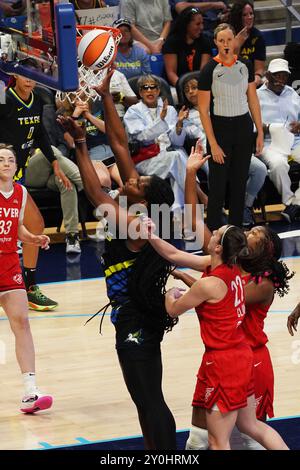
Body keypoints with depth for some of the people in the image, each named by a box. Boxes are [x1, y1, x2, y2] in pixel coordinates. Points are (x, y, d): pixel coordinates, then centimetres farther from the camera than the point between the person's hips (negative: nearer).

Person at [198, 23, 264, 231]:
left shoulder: (245, 66, 2)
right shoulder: (209, 70, -11)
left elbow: (253, 101, 9)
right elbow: (203, 110, -10)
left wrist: (260, 132, 4)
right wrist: (213, 144, -13)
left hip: (244, 128, 4)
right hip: (219, 128, -4)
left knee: (240, 182, 9)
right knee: (218, 184, -1)